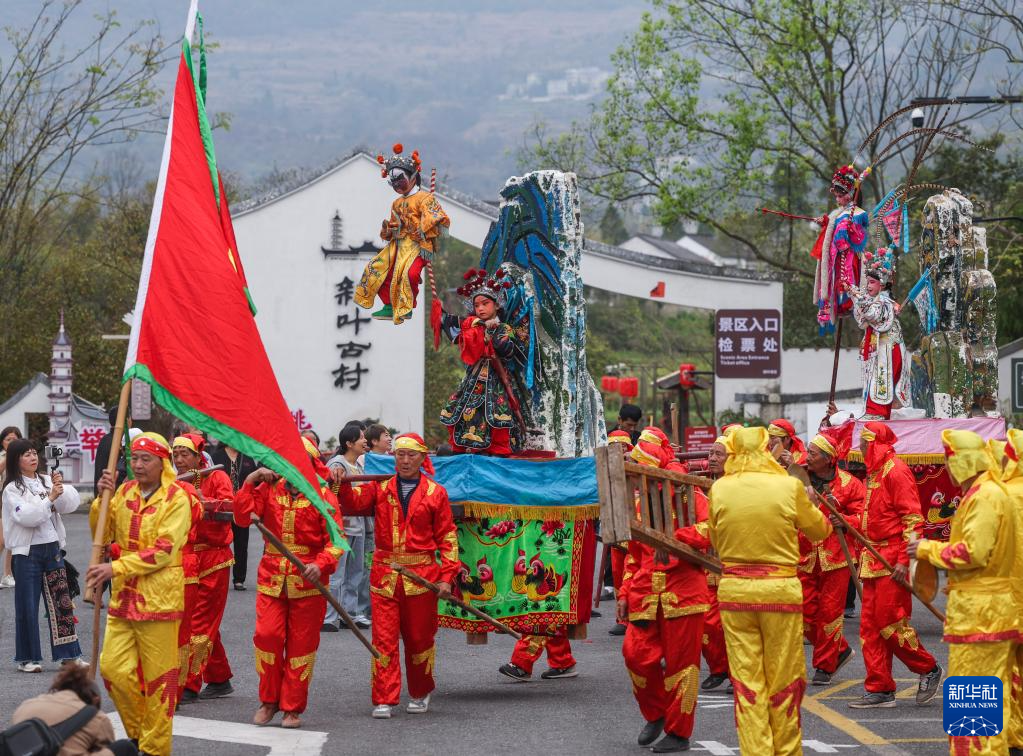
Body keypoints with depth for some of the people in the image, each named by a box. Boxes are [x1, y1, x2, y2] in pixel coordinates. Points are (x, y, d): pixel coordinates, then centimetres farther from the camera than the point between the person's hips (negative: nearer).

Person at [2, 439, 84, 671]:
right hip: (27, 552, -5)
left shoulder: (46, 481, 8)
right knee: (27, 606, 1)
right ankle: (27, 658, 10)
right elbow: (26, 516, -19)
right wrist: (50, 498, -22)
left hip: (52, 548, 5)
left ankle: (69, 654, 11)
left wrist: (61, 488, -18)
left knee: (62, 601, 5)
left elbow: (71, 504, -1)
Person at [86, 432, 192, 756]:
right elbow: (102, 535, 8)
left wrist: (116, 568, -21)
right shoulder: (124, 492, 10)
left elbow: (163, 551, -17)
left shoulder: (177, 498, -8)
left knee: (158, 677, -1)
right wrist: (102, 498, -6)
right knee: (113, 667, 4)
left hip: (159, 595, -6)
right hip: (123, 595, 6)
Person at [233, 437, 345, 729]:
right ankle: (268, 700, 9)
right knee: (267, 636, -9)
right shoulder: (269, 489, 7)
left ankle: (292, 708, 13)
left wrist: (322, 564, -26)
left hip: (308, 580, -2)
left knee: (301, 644, 3)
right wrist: (250, 482, -8)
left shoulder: (323, 495, -2)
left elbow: (335, 539, -9)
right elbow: (243, 517, -4)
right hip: (272, 577, 2)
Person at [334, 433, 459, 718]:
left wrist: (446, 576, -4)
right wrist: (342, 484, -29)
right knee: (384, 638, -3)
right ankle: (384, 699, 0)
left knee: (419, 637, 9)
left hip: (421, 576, -1)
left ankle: (420, 694, 28)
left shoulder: (435, 493, 3)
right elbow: (353, 502, -8)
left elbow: (447, 537, 3)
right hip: (385, 574, 1)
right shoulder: (380, 488, 7)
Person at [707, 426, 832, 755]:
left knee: (747, 682, 6)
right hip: (781, 589, -1)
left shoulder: (719, 489, -3)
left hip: (734, 589, 1)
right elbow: (818, 530, 9)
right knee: (783, 683, 10)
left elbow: (716, 542, 9)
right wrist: (826, 522, 31)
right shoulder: (789, 486, -6)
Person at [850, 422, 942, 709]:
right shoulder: (873, 474, 18)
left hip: (893, 562, -10)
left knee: (890, 623, -9)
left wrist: (905, 560, -21)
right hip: (874, 562, 10)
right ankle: (880, 690, 9)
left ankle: (929, 669, 10)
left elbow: (912, 518, -17)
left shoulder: (895, 471, -12)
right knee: (870, 627, 6)